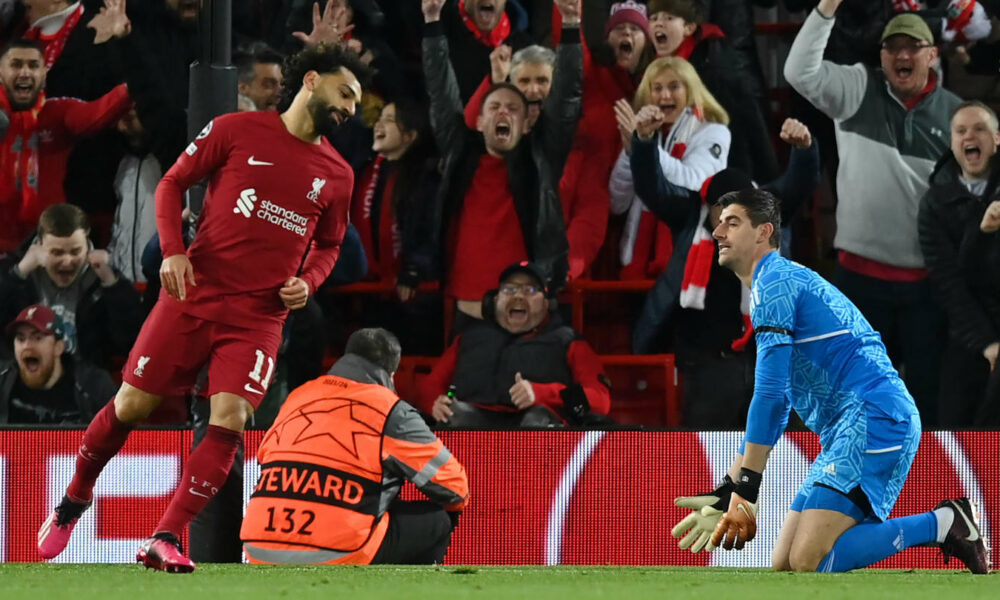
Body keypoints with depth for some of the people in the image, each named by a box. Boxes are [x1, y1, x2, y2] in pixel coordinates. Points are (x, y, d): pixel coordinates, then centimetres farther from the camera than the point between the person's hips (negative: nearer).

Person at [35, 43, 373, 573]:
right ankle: (75, 498, 27)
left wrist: (307, 281, 2)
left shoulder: (336, 175, 9)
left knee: (229, 421, -15)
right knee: (132, 404, 2)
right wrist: (173, 250, -8)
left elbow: (329, 244, 23)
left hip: (260, 316, 2)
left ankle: (165, 541, -10)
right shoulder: (237, 131, 0)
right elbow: (173, 182, 5)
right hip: (194, 294, -2)